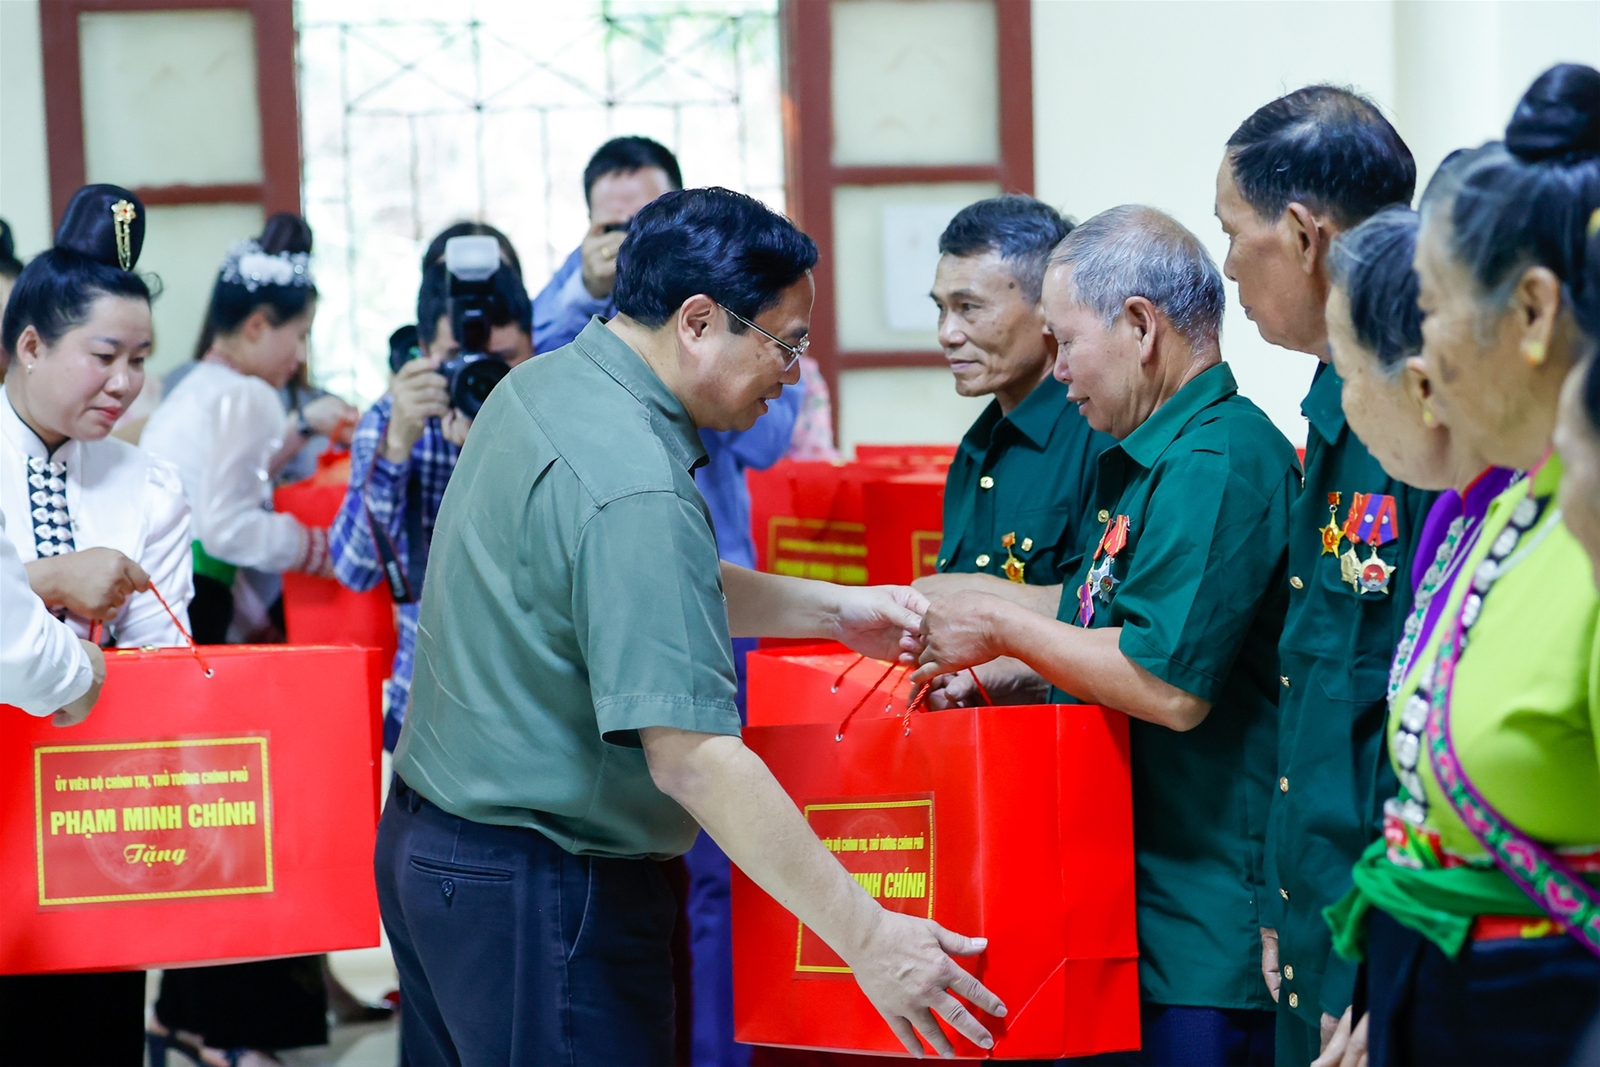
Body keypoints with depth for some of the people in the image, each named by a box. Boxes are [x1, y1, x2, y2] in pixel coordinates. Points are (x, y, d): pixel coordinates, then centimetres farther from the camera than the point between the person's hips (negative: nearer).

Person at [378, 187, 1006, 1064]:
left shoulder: (541, 388, 6)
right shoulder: (633, 489, -25)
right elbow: (690, 754, -29)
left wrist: (831, 610, 15)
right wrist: (866, 937, -28)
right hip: (538, 894, -10)